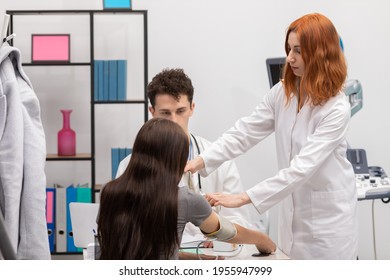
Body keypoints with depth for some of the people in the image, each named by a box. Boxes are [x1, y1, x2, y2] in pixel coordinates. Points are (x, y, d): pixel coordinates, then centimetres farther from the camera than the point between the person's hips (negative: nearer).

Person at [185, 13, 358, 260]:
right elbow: (245, 131, -3)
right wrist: (202, 160, -17)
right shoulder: (283, 92, -2)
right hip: (294, 209, 5)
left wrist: (244, 198, -33)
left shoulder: (337, 109, -22)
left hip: (328, 213, -5)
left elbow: (303, 166, -28)